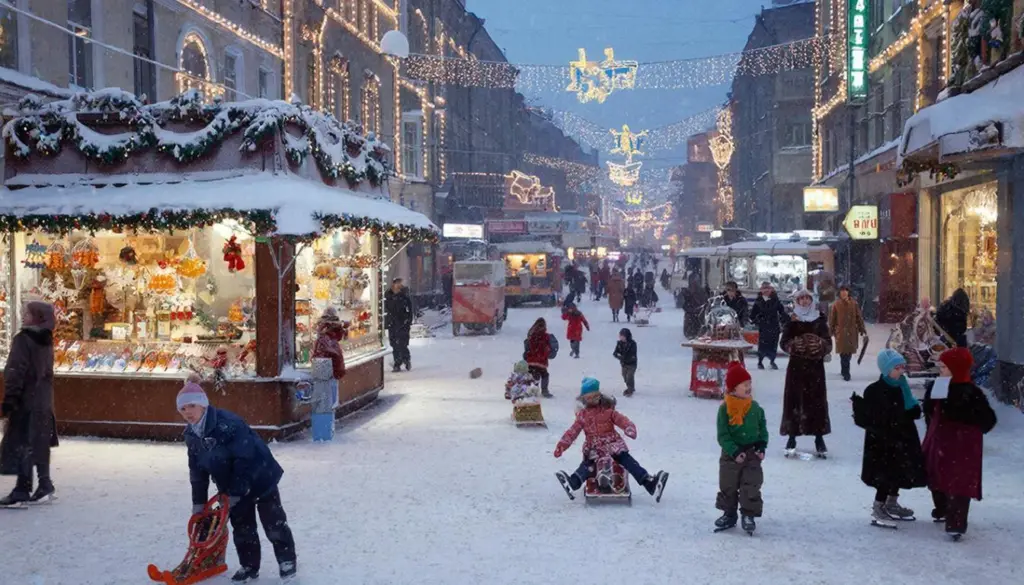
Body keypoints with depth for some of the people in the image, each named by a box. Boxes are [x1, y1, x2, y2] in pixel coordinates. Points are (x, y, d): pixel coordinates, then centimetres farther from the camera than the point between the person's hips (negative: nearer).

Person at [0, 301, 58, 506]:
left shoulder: (22, 339, -13)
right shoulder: (46, 341, 10)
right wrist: (45, 395, 20)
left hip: (25, 401, -7)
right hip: (43, 402, 7)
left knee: (20, 446, -2)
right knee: (39, 445, 13)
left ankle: (22, 490, -1)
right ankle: (44, 485, 17)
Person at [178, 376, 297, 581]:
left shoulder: (226, 423, -30)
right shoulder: (191, 434, -4)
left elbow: (244, 458, -29)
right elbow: (197, 470, 6)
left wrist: (235, 492, -24)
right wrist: (198, 501, 6)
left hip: (258, 476, -7)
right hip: (232, 486, 7)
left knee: (273, 522, 4)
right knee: (241, 526, 12)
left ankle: (287, 559, 20)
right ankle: (249, 566, 27)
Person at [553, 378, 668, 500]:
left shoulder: (607, 410, 4)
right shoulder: (582, 415, 8)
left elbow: (621, 420, -7)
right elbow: (572, 432, 6)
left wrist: (629, 427, -30)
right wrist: (561, 446, -6)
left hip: (612, 445, 0)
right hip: (594, 449, 1)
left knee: (627, 460, -20)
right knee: (587, 465, -28)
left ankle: (650, 483, -28)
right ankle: (572, 483, -50)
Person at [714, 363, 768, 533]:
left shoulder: (755, 408, -1)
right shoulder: (725, 409, -12)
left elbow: (763, 429, 7)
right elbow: (723, 435, -12)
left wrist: (762, 447, -6)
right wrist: (734, 452, -21)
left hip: (752, 452, 2)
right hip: (730, 455, -2)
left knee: (751, 485, 1)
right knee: (728, 486, 9)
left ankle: (748, 515, 14)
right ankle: (729, 514, 25)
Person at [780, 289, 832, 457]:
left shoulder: (820, 319, 4)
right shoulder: (791, 320, 2)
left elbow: (829, 344, 2)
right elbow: (784, 343, -2)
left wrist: (820, 345, -20)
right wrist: (794, 345, -22)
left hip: (816, 365, 1)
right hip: (796, 365, -1)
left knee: (817, 399, 1)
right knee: (794, 399, -1)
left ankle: (819, 438, 12)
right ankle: (792, 437, 8)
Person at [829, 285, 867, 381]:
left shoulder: (854, 303, 2)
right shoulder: (836, 304, -3)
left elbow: (859, 316, 7)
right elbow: (832, 319, 1)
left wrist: (861, 328, 5)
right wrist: (831, 330, 1)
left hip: (852, 331, 3)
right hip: (841, 331, -2)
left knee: (849, 352, 10)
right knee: (844, 353, -7)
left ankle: (844, 370, 28)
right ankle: (846, 373, -3)